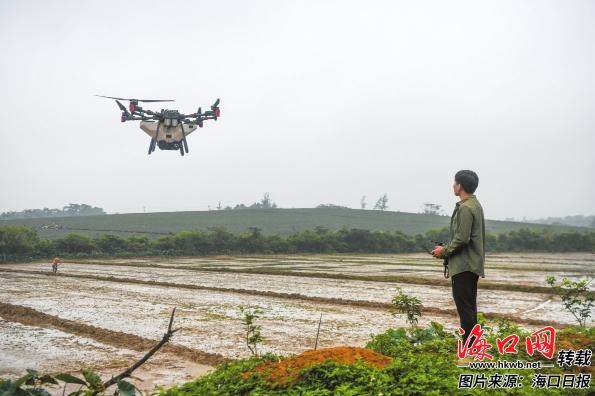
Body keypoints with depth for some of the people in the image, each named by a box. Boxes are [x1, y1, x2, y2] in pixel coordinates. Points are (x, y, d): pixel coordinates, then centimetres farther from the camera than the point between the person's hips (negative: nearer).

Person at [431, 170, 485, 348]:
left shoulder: (465, 208, -16)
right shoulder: (475, 205, 15)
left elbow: (461, 239, -22)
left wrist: (444, 251, -7)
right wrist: (446, 249, 13)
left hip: (463, 266, -10)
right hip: (472, 264, 10)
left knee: (464, 307, -7)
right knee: (469, 306, 15)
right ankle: (471, 345, 22)